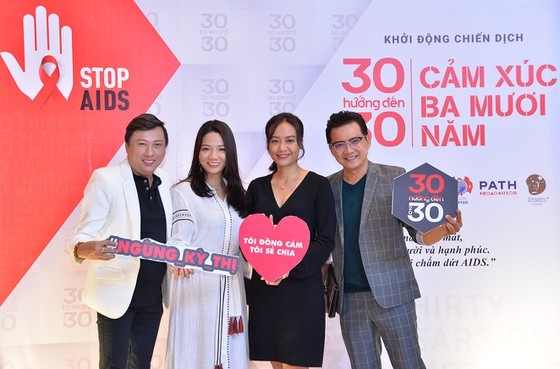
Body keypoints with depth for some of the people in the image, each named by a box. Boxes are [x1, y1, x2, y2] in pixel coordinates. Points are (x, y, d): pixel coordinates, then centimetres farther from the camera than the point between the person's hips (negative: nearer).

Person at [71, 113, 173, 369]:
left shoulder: (165, 184, 8)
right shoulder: (105, 178, -9)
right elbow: (84, 234, -15)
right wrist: (87, 250, -36)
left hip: (152, 297, 6)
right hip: (117, 293, -5)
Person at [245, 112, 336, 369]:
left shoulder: (318, 185, -3)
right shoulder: (257, 187, 9)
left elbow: (325, 240, -6)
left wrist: (291, 267, -19)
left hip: (302, 287, -4)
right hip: (264, 287, 4)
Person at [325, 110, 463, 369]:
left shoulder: (395, 178, -2)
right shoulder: (327, 188, 6)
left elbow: (419, 232, -2)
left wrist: (442, 230, -22)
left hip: (392, 294, -3)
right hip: (349, 300, 3)